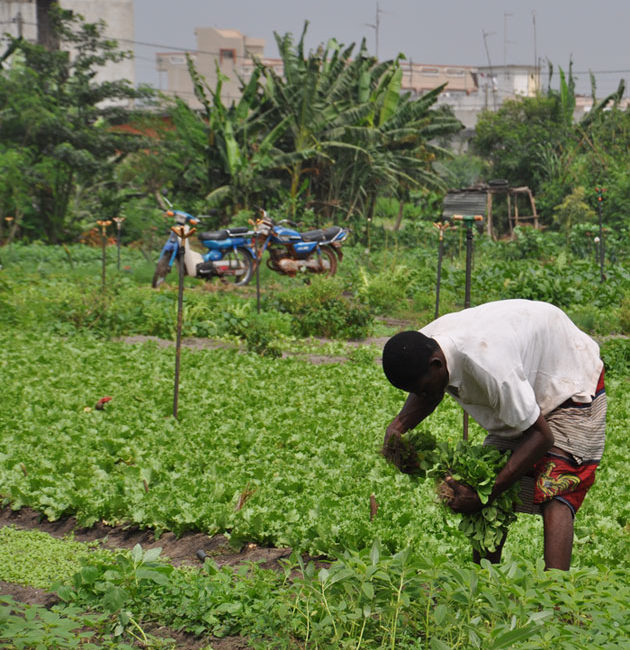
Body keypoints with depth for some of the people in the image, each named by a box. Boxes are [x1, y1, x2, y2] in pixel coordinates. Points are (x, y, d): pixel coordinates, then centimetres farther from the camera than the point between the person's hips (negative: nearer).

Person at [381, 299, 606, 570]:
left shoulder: (487, 364, -42)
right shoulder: (421, 348, -17)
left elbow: (541, 436, -32)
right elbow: (423, 396, 9)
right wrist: (399, 425, -13)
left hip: (572, 386, -8)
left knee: (554, 497, -24)